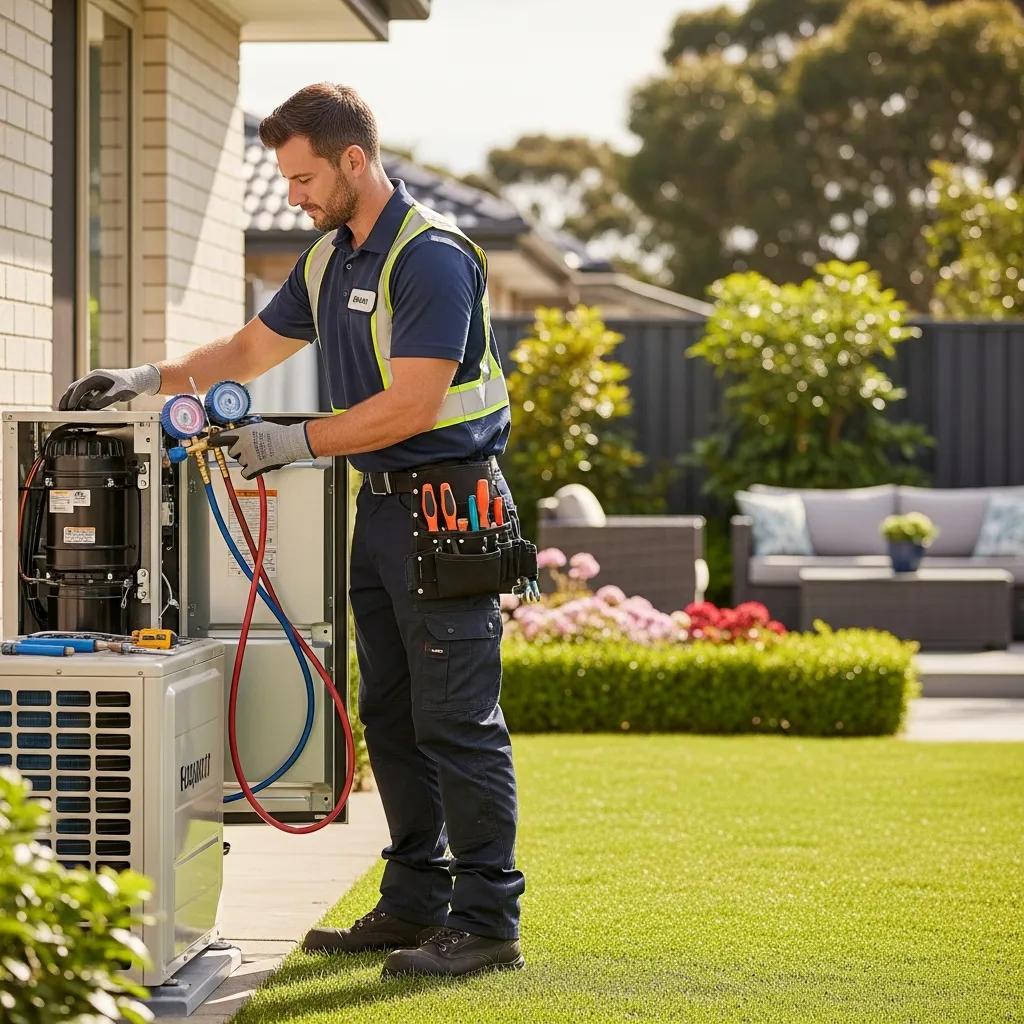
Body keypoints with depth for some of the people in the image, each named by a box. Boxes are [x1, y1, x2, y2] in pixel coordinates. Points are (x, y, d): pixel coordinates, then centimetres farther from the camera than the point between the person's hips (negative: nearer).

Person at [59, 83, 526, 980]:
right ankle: (417, 903, 20)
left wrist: (293, 443, -18)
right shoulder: (328, 259, 13)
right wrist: (148, 381, 9)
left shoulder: (431, 257, -16)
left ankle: (489, 923, -2)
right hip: (381, 504, 10)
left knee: (457, 721, -7)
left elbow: (411, 406, -21)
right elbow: (251, 350, 22)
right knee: (390, 716, 12)